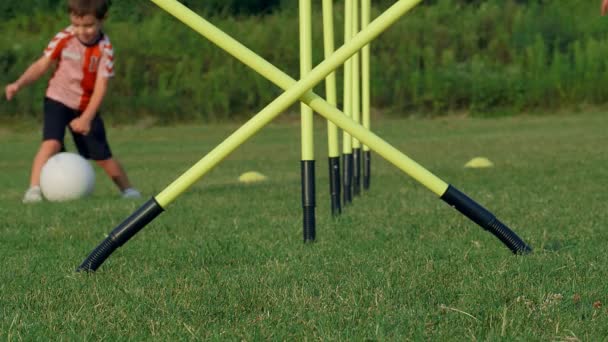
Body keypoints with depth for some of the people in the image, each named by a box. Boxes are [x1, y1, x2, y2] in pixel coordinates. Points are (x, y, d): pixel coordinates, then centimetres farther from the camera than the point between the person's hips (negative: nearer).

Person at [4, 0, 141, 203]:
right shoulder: (63, 39, -13)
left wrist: (86, 118, -27)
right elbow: (42, 65, -5)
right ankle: (34, 189, -28)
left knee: (102, 156, 4)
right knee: (51, 142, -25)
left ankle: (127, 189, 27)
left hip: (87, 107, 0)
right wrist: (19, 84, -20)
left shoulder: (105, 48, -18)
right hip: (58, 100, 0)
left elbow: (101, 86, -19)